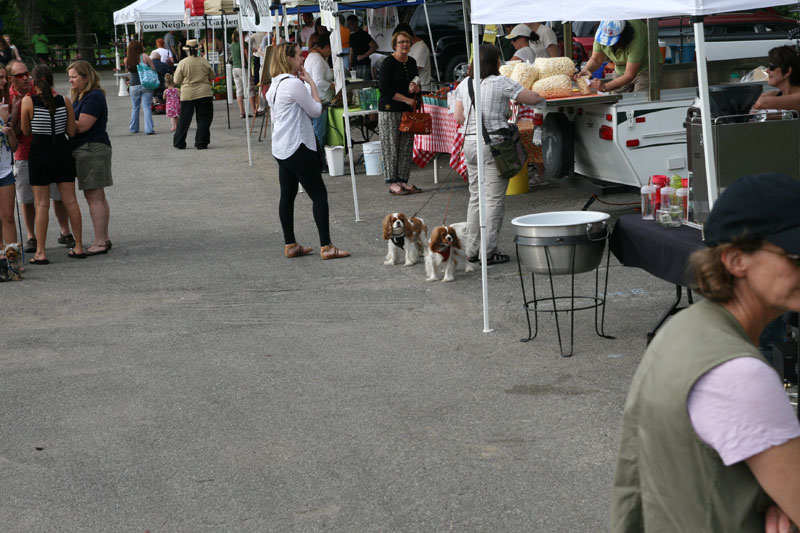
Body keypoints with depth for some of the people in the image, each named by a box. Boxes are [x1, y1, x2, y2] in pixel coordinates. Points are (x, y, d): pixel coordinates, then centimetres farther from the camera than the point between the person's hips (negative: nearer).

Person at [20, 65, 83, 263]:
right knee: (70, 200, 9)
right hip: (62, 150, 3)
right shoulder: (65, 101, -4)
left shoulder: (28, 102, -11)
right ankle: (78, 247, 14)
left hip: (40, 152, -2)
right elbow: (72, 131, 0)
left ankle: (40, 252, 2)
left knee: (41, 204, 2)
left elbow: (26, 131, -2)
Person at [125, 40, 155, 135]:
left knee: (135, 107, 17)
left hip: (134, 86, 2)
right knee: (147, 107, -1)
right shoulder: (144, 56, -6)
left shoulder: (127, 60, 0)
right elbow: (153, 69, -3)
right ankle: (149, 129, -8)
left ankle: (133, 128, 25)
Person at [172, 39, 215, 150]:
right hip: (204, 94, 0)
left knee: (184, 120, 9)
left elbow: (177, 80, -1)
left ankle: (179, 142, 15)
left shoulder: (182, 63, -6)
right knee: (204, 119, 6)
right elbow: (212, 76, 8)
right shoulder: (203, 61, -3)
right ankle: (201, 143, 3)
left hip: (188, 94, 0)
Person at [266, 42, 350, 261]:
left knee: (287, 195, 12)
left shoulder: (276, 84, 12)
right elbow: (315, 110, -9)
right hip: (297, 147, -10)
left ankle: (290, 245, 16)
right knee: (319, 194, -5)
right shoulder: (294, 83, -17)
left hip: (281, 148, 10)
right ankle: (326, 247, -7)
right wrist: (311, 82, -4)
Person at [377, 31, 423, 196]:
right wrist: (406, 99, -14)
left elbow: (417, 86, 21)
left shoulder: (412, 62, 13)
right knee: (391, 147, -4)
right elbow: (384, 88, -14)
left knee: (406, 146, 5)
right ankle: (392, 184, 0)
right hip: (390, 110, -7)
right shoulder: (388, 63, -9)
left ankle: (403, 180, 12)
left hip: (408, 110, 7)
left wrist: (416, 88, -5)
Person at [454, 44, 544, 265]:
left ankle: (471, 250, 17)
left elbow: (458, 117, 12)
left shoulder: (464, 84, 9)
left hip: (470, 143, 6)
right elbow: (534, 98, -5)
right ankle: (489, 252, -1)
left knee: (475, 197, 14)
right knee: (494, 199, -1)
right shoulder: (501, 83, -8)